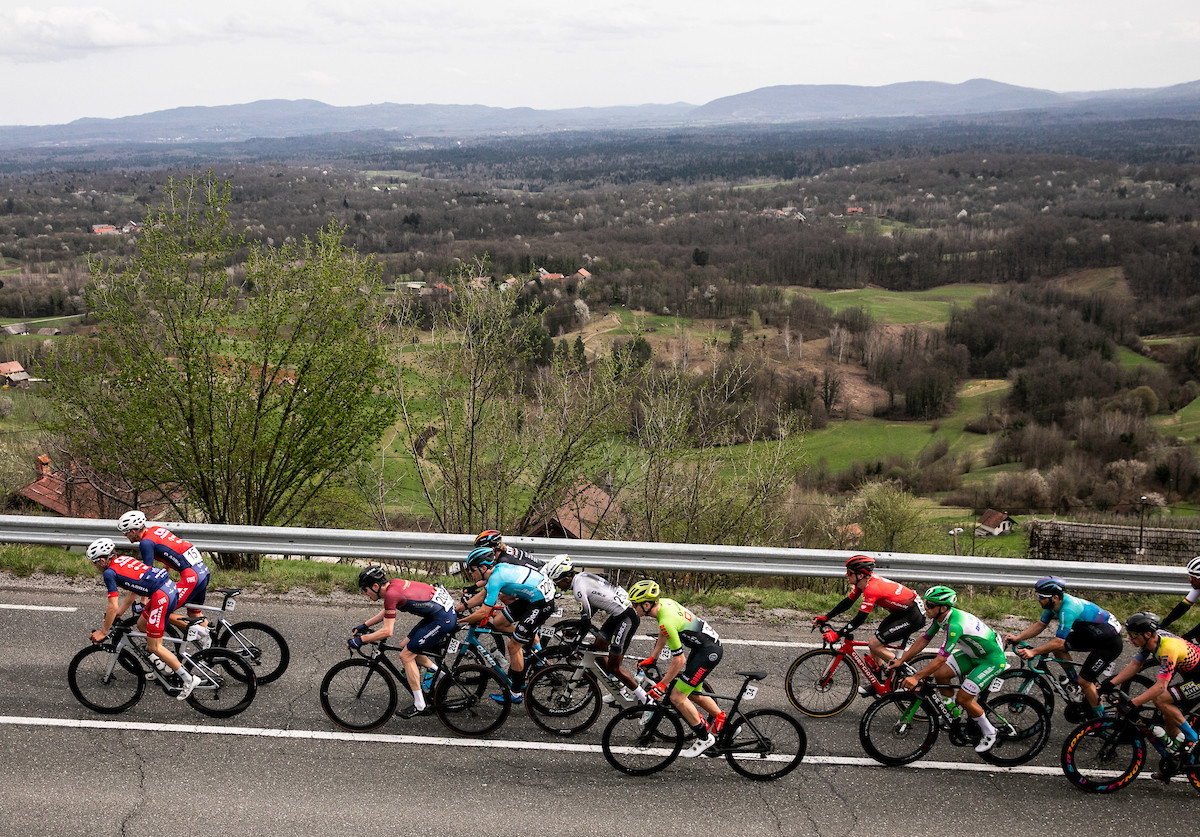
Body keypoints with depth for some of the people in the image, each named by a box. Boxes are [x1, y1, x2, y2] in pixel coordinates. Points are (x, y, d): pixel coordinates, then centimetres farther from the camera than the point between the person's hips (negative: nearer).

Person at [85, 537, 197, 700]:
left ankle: (188, 680, 2)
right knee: (141, 624, 27)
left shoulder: (109, 572, -2)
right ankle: (162, 666, 36)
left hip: (161, 596, -9)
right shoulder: (124, 559, 22)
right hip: (171, 587, 9)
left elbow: (113, 607, -2)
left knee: (154, 647, 0)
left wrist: (103, 632, 9)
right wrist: (117, 613, 32)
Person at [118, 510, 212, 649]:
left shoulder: (146, 543, -8)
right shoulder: (159, 529, 17)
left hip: (191, 576, -9)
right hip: (204, 570, 9)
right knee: (194, 613, 22)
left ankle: (195, 629, -13)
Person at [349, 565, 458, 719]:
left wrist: (360, 640, -12)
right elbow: (387, 611, 27)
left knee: (406, 655, -3)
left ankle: (420, 706, 1)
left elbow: (387, 631, -21)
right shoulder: (393, 584, 9)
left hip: (443, 619, -10)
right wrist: (364, 626, 26)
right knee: (405, 645, 15)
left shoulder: (391, 594, -18)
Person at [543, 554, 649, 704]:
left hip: (627, 618, -10)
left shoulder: (579, 587, -19)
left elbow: (586, 621, -18)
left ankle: (645, 699, 7)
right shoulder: (582, 576, 10)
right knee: (597, 649, 17)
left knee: (613, 667, -4)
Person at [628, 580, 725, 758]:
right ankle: (722, 719, 37)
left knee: (677, 697, -7)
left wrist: (661, 685, -13)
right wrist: (651, 659, 19)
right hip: (710, 643, 10)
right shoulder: (664, 602, -1)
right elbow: (663, 635, 17)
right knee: (691, 693, 22)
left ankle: (704, 738, 6)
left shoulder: (667, 622, -28)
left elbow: (678, 660, -23)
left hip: (709, 651, -10)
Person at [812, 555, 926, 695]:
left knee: (874, 644, -14)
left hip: (914, 616, -10)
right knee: (874, 643, 9)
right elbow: (846, 603, 9)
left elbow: (859, 619, -29)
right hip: (901, 611, 10)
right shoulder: (862, 583, -1)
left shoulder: (872, 589, -29)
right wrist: (825, 618, 6)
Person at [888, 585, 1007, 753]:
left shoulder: (955, 625, -35)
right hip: (973, 653, 9)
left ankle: (989, 734, 9)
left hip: (992, 659, -9)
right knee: (940, 675, -3)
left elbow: (940, 659, -34)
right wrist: (901, 660, -2)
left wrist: (916, 678, -34)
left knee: (963, 697, -11)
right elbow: (923, 639, 1)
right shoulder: (939, 616, -9)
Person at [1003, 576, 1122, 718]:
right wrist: (1017, 637, -10)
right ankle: (1075, 681, 17)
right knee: (1057, 648, -1)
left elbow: (1059, 642, -32)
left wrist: (1033, 652, -35)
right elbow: (1040, 625, 1)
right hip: (1092, 634, 9)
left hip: (1110, 642, -9)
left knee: (1084, 681, -10)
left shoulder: (1068, 609, -33)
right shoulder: (1055, 603, -7)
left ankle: (1100, 718, 9)